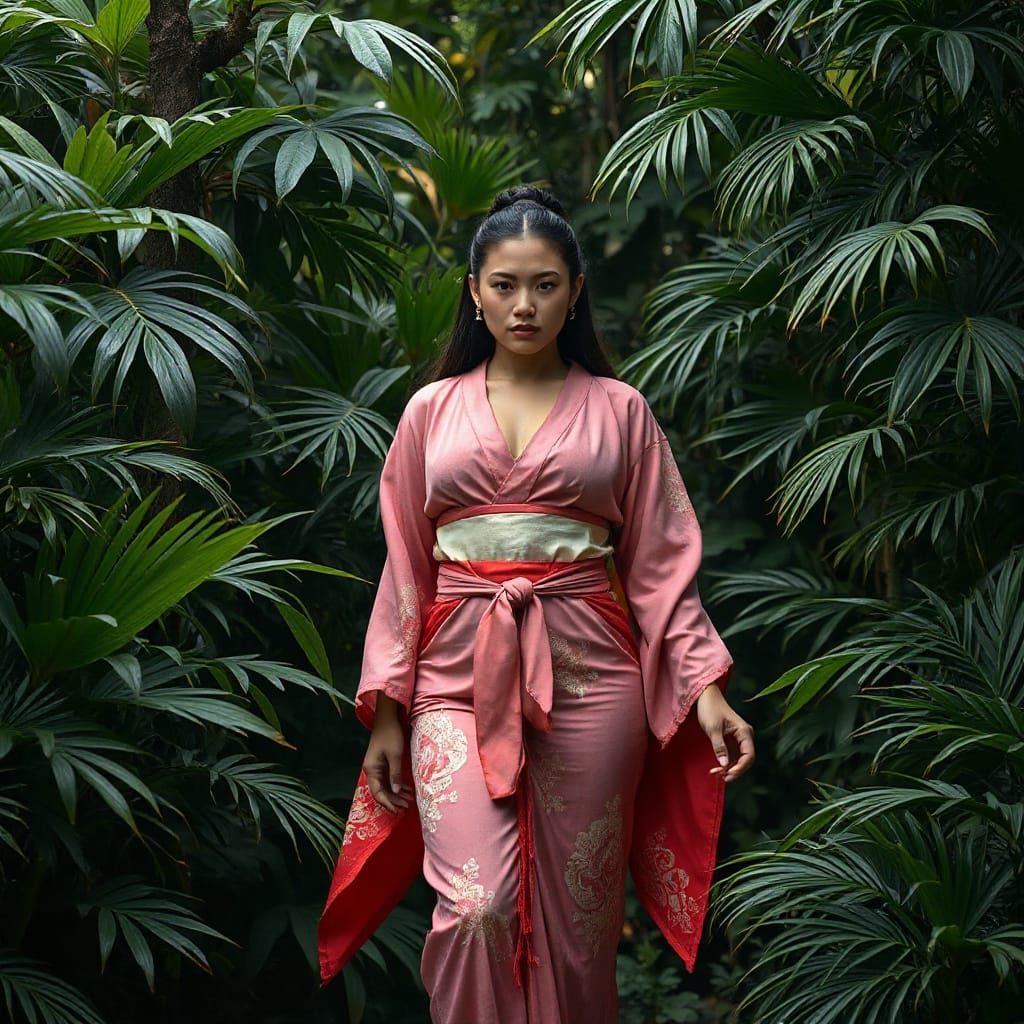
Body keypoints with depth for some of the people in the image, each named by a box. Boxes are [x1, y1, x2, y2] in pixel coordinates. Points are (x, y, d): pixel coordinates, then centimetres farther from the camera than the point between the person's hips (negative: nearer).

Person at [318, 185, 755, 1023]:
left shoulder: (618, 411, 8)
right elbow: (406, 570, 11)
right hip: (462, 672, 0)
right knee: (476, 907, -15)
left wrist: (705, 688, -6)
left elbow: (661, 564, 5)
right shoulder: (434, 410, 11)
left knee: (576, 917, 2)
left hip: (586, 672, 0)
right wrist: (386, 714, 7)